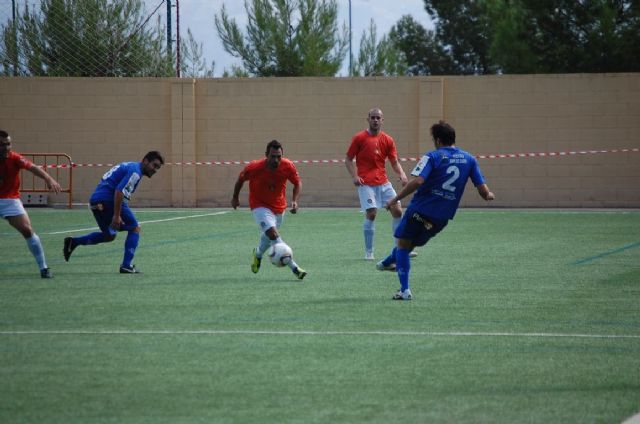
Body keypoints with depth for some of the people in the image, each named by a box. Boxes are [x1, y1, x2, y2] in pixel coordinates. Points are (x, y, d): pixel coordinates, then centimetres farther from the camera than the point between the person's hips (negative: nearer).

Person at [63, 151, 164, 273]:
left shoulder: (129, 166, 22)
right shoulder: (135, 171, -10)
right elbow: (119, 191, -22)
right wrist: (116, 215, -23)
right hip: (108, 200, -10)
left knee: (109, 235, 23)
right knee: (135, 228, 2)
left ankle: (73, 242, 17)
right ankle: (126, 265, -4)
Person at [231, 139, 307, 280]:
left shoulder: (288, 166, -19)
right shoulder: (254, 167, -25)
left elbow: (297, 183, -1)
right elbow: (241, 179, -4)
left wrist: (295, 200, -16)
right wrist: (235, 198, 9)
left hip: (279, 207, 4)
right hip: (259, 205, -4)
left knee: (268, 236, 20)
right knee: (272, 233, -25)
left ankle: (258, 254, 56)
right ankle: (294, 268, -29)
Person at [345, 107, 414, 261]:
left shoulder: (388, 140, 9)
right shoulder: (359, 138, -1)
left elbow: (394, 162, 10)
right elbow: (348, 159, 3)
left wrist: (401, 174, -10)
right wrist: (354, 176, -11)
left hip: (383, 182, 4)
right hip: (366, 183, -4)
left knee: (397, 211, -3)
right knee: (371, 214, -14)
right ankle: (369, 252, -3)